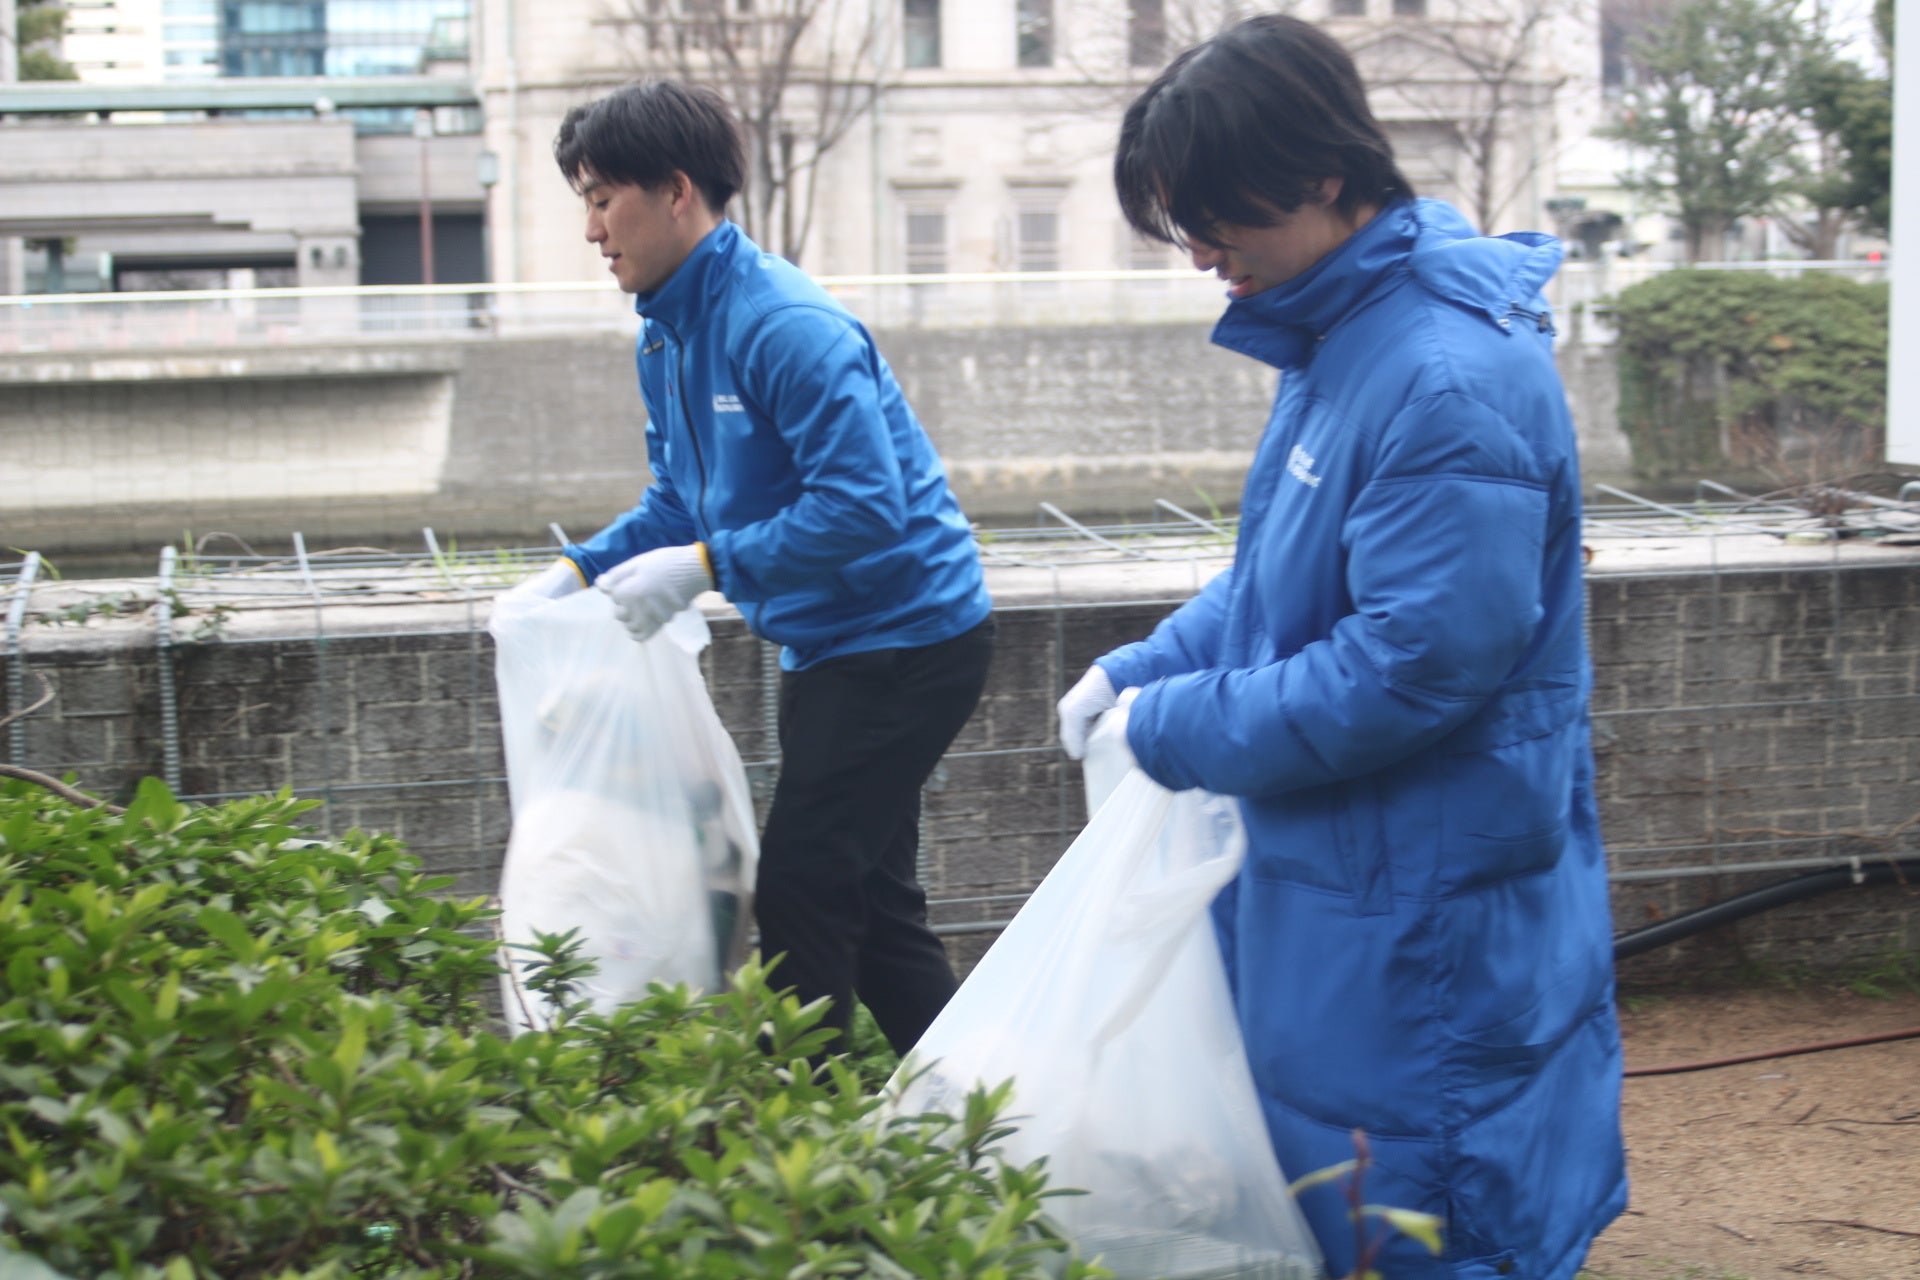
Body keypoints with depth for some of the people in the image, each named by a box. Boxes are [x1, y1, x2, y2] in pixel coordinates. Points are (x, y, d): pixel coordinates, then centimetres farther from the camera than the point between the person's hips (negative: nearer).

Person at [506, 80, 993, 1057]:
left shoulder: (784, 328, -23)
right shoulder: (665, 339, 8)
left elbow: (864, 505, -29)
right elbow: (681, 501, 17)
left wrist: (704, 567, -27)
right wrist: (577, 572, 2)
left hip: (903, 639, -10)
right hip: (830, 647, 10)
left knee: (800, 897, -7)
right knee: (865, 901, 15)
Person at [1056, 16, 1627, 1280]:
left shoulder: (1452, 381, -25)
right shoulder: (1341, 337, 7)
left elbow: (1416, 663, -27)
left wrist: (1180, 729, -16)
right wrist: (1145, 671, 6)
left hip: (1430, 909, -10)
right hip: (1341, 868, 10)